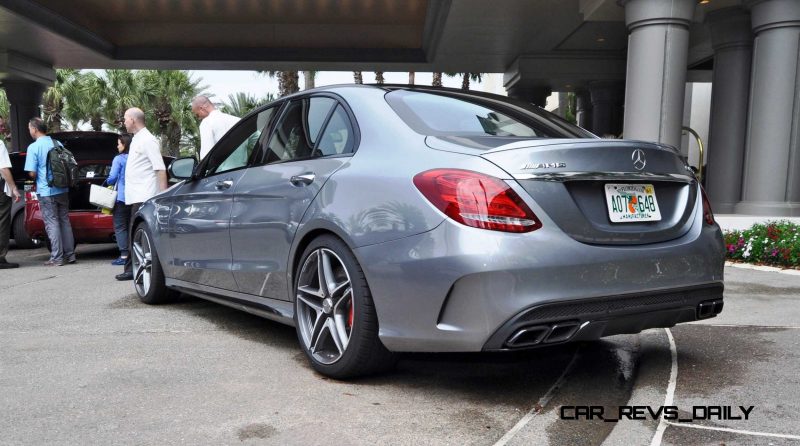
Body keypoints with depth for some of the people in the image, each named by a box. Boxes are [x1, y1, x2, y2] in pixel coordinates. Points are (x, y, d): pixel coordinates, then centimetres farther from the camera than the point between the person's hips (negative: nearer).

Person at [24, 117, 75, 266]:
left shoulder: (33, 147, -10)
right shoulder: (58, 144, 7)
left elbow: (32, 173, -12)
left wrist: (38, 178, 8)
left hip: (46, 191, -5)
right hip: (62, 189, 5)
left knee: (52, 223, -1)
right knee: (65, 221, 11)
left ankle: (57, 258, 0)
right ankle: (69, 255, 13)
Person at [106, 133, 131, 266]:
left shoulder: (119, 159, -9)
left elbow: (112, 178, -12)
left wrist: (108, 183, 9)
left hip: (122, 197, -6)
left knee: (120, 226, -1)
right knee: (131, 225, 13)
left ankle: (124, 255, -6)